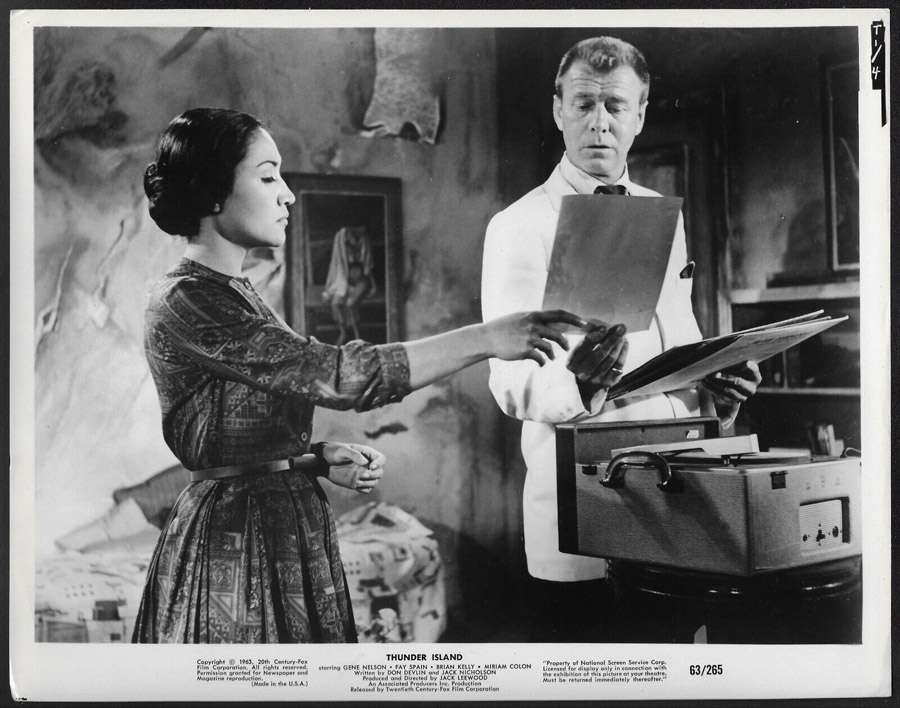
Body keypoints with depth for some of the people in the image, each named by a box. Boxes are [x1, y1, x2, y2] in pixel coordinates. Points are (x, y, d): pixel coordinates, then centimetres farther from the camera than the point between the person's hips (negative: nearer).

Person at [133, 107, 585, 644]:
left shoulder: (233, 293, 12)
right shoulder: (185, 301, -18)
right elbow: (333, 374, -26)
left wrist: (322, 459, -2)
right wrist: (486, 339, -26)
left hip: (288, 530, 9)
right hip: (236, 543, -8)